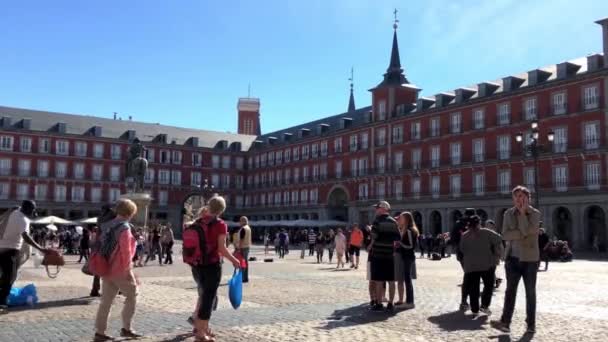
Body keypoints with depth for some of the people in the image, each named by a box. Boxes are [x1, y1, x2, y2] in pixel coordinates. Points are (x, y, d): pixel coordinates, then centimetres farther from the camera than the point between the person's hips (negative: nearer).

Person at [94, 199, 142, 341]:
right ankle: (126, 328, 11)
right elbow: (126, 251, -21)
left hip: (106, 269, 8)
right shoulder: (124, 227, -16)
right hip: (120, 270, -8)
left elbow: (102, 246, 16)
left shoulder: (107, 225, 10)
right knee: (132, 296, 9)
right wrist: (128, 269, -14)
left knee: (106, 301, 11)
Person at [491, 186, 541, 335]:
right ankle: (505, 322, -8)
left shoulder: (535, 213, -4)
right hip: (513, 257, 2)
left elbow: (527, 231, -19)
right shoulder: (508, 214, 4)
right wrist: (522, 233, -17)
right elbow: (505, 235, -6)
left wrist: (522, 212, -15)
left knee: (530, 292, 6)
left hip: (530, 258, -2)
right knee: (510, 290, -3)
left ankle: (531, 324, 15)